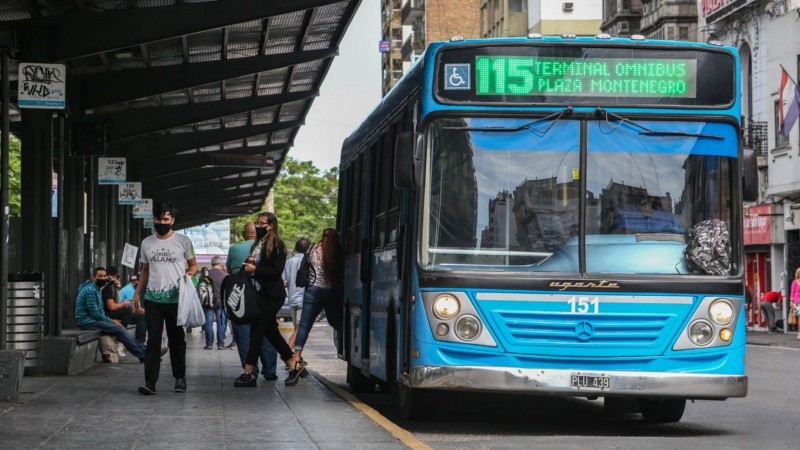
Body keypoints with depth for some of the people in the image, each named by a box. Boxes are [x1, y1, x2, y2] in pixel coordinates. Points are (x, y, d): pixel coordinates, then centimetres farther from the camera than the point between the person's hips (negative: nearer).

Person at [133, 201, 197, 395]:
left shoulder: (183, 241, 2)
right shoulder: (146, 243, 10)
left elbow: (193, 265, 8)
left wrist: (190, 273, -14)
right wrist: (137, 293, 10)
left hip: (175, 299, -2)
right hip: (153, 299, 2)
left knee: (177, 340, 9)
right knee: (153, 341, -5)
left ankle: (180, 378, 22)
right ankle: (150, 382, -11)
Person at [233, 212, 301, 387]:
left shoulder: (277, 245, -10)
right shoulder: (258, 244, 16)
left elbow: (276, 271, -17)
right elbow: (251, 266, 19)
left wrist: (255, 269, -19)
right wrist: (248, 264, -2)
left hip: (271, 295, -9)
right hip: (261, 293, 9)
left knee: (257, 331, -9)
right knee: (271, 331, 11)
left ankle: (248, 372, -8)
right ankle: (294, 364, 18)